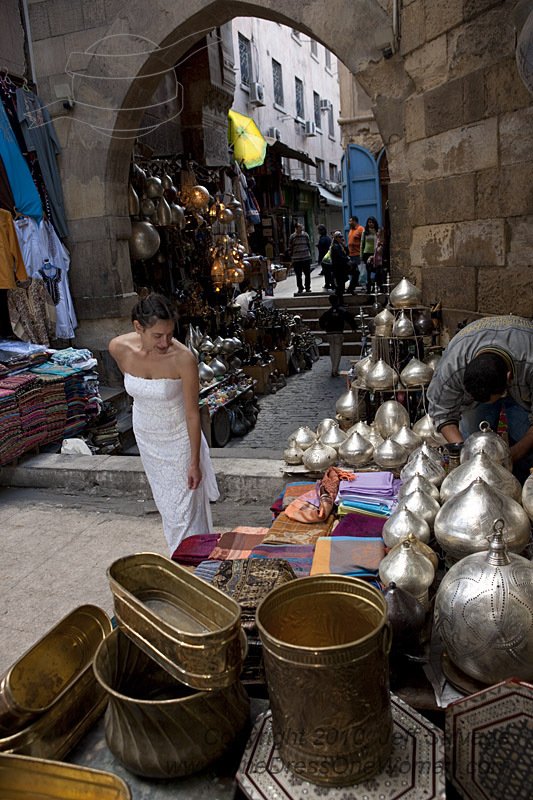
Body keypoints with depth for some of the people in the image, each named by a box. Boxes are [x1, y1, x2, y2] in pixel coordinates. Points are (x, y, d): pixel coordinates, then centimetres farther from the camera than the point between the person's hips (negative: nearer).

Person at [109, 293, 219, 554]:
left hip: (178, 437, -4)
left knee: (184, 507, 2)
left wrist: (195, 462, -16)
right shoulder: (119, 347, -20)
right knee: (165, 503, 20)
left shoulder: (183, 358, -30)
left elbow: (193, 414, -21)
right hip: (145, 435, 4)